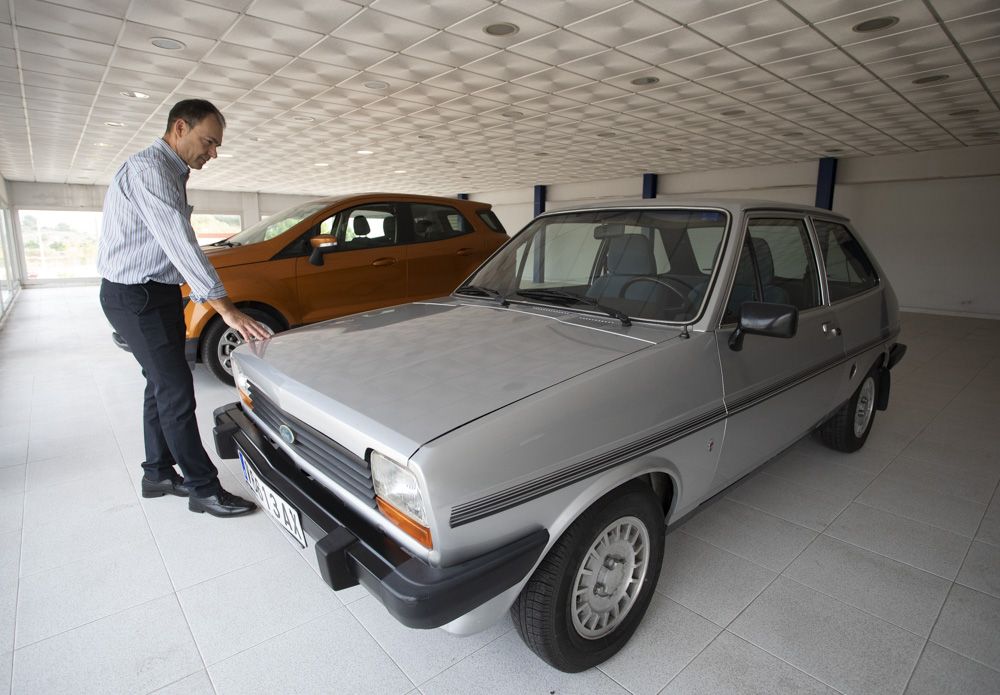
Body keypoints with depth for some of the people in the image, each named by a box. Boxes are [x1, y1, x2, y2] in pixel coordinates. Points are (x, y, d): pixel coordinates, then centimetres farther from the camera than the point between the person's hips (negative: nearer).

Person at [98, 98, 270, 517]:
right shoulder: (148, 169, -17)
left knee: (162, 385, 14)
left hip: (157, 293, 10)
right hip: (135, 295, -10)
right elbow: (181, 245, -27)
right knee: (176, 390, -7)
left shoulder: (171, 174, 15)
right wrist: (226, 309, -30)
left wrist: (206, 296, 9)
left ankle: (158, 474, 28)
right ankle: (203, 489, 2)